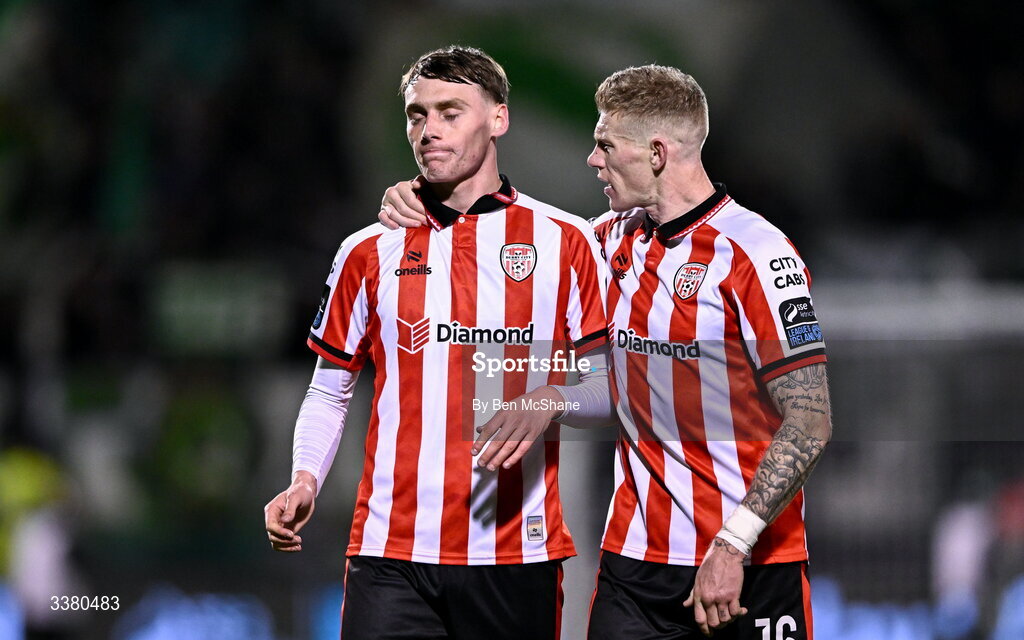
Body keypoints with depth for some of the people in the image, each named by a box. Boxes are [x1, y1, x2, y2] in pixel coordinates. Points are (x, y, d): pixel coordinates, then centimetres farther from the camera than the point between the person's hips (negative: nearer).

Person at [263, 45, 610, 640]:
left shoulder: (565, 241, 4)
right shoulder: (370, 253, 10)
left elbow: (607, 385, 7)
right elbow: (329, 391, 16)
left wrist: (549, 403, -14)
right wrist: (305, 481, -1)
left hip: (518, 553, -1)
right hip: (392, 554, 1)